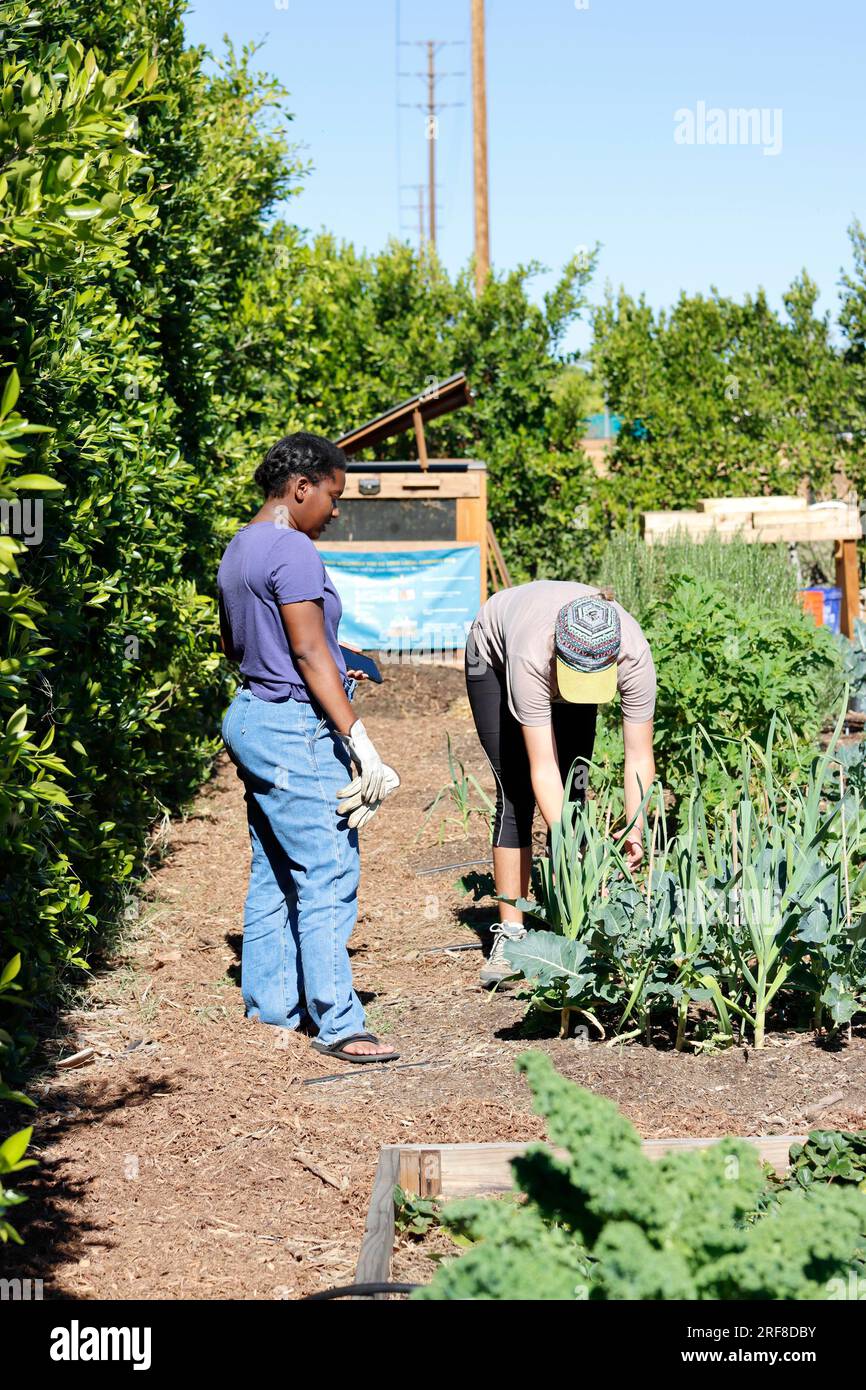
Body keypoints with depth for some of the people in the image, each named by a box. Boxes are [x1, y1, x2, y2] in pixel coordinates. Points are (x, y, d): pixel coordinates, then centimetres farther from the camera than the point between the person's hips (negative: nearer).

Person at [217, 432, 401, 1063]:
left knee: (273, 870, 14)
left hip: (251, 718, 10)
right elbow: (310, 653, -19)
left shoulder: (240, 549, 14)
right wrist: (360, 741, -20)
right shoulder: (293, 550, -15)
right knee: (328, 875, -7)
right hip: (295, 728, -10)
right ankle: (338, 1024, -6)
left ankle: (271, 1002, 19)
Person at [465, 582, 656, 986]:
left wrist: (635, 831, -45)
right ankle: (509, 933, -7)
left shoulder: (634, 654, -39)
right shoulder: (533, 655, -46)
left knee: (572, 789, -9)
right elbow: (542, 767, -44)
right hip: (494, 658, -3)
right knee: (515, 793, -11)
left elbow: (639, 757, -33)